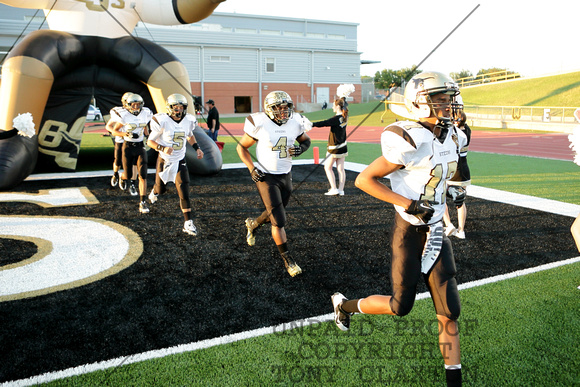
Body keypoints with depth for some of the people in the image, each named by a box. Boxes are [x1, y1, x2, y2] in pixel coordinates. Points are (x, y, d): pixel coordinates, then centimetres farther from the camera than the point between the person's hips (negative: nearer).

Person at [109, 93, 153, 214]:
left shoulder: (145, 114, 0)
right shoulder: (124, 116, -10)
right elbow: (114, 131, -3)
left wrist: (146, 132, 5)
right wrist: (127, 134, -19)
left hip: (140, 146, 2)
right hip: (128, 146, -2)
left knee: (142, 175, -9)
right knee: (128, 175, 6)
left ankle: (142, 202, -6)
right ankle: (122, 177, 46)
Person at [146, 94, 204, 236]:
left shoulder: (189, 120, -5)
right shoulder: (162, 121, -18)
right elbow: (150, 141, -11)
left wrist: (197, 148, 1)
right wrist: (162, 148, -30)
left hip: (180, 161, 2)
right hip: (164, 160, -2)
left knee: (184, 192, -8)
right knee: (161, 189, 17)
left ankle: (188, 223, -3)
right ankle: (154, 192, 57)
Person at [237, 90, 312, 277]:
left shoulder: (295, 123, -4)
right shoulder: (260, 125, -15)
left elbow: (306, 140, 14)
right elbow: (241, 146, -3)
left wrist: (301, 148, -9)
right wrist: (251, 168, -14)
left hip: (286, 176, 5)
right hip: (266, 177, -5)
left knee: (274, 214, 20)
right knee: (279, 221, -7)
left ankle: (253, 224, 52)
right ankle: (287, 259, 8)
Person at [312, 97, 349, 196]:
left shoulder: (337, 119, -21)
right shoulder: (344, 117, 3)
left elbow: (324, 123, -29)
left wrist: (311, 124, -32)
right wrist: (342, 99, 32)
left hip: (334, 148, -8)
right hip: (343, 146, 8)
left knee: (328, 167, 5)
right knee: (340, 169, 9)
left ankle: (334, 189, 2)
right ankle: (341, 190, 12)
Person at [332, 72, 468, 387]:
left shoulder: (452, 138, 3)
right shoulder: (410, 143, -22)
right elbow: (363, 180, -19)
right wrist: (408, 204, -23)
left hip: (435, 231, 7)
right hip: (409, 232, -7)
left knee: (449, 310, 6)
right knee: (400, 306, 6)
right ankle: (345, 304, 33)